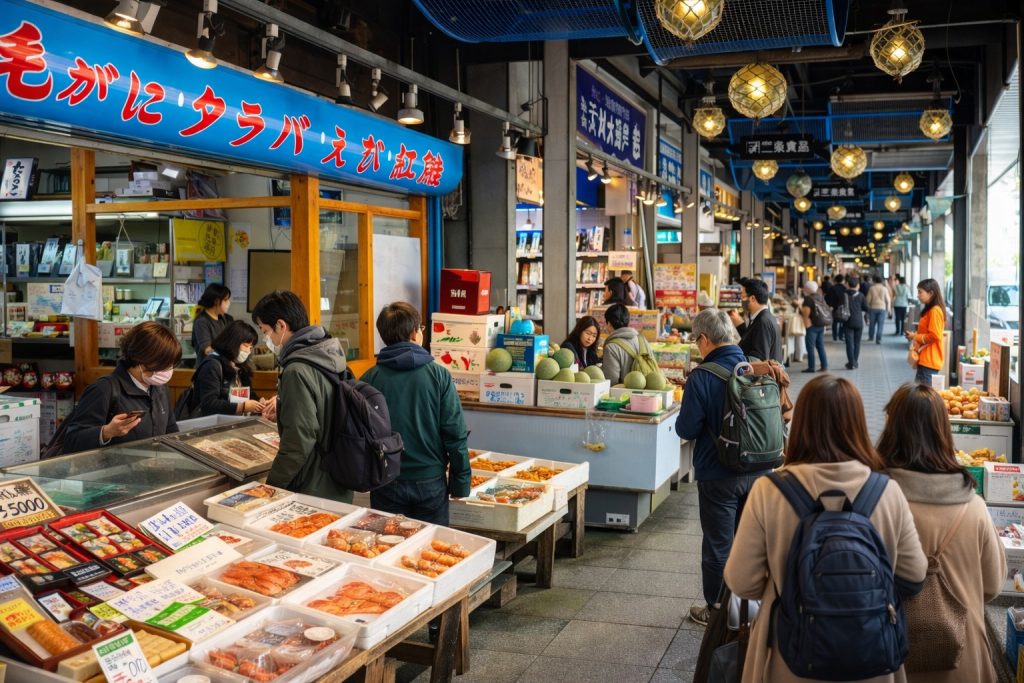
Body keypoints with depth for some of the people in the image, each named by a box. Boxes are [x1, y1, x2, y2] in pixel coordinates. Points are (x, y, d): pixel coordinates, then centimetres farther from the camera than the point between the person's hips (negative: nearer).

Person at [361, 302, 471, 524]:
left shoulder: (370, 379, -6)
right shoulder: (439, 375, -8)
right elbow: (455, 433, -8)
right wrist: (460, 482, 1)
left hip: (386, 483, 1)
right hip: (430, 481, -1)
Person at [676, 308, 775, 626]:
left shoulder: (702, 377, -20)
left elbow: (687, 429, -16)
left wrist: (682, 417, 4)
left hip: (718, 476, -5)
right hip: (758, 470, 5)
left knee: (718, 544, 10)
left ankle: (715, 609, 24)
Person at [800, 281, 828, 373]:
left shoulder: (808, 299, -15)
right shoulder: (821, 297, 10)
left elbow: (806, 313, -19)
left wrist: (799, 307, -6)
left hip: (812, 326, -8)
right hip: (821, 325, 8)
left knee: (810, 348, -1)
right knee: (821, 347, 12)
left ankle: (811, 367, 1)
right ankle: (825, 366, 12)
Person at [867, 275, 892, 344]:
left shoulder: (872, 288, -3)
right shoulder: (884, 288, -3)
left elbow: (868, 299, -2)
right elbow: (888, 300, 0)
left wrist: (868, 307, 11)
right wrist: (888, 309, 9)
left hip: (873, 307, 1)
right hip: (882, 308, -1)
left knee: (872, 323, 14)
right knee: (880, 324, 0)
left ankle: (871, 337, 27)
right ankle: (878, 339, -6)